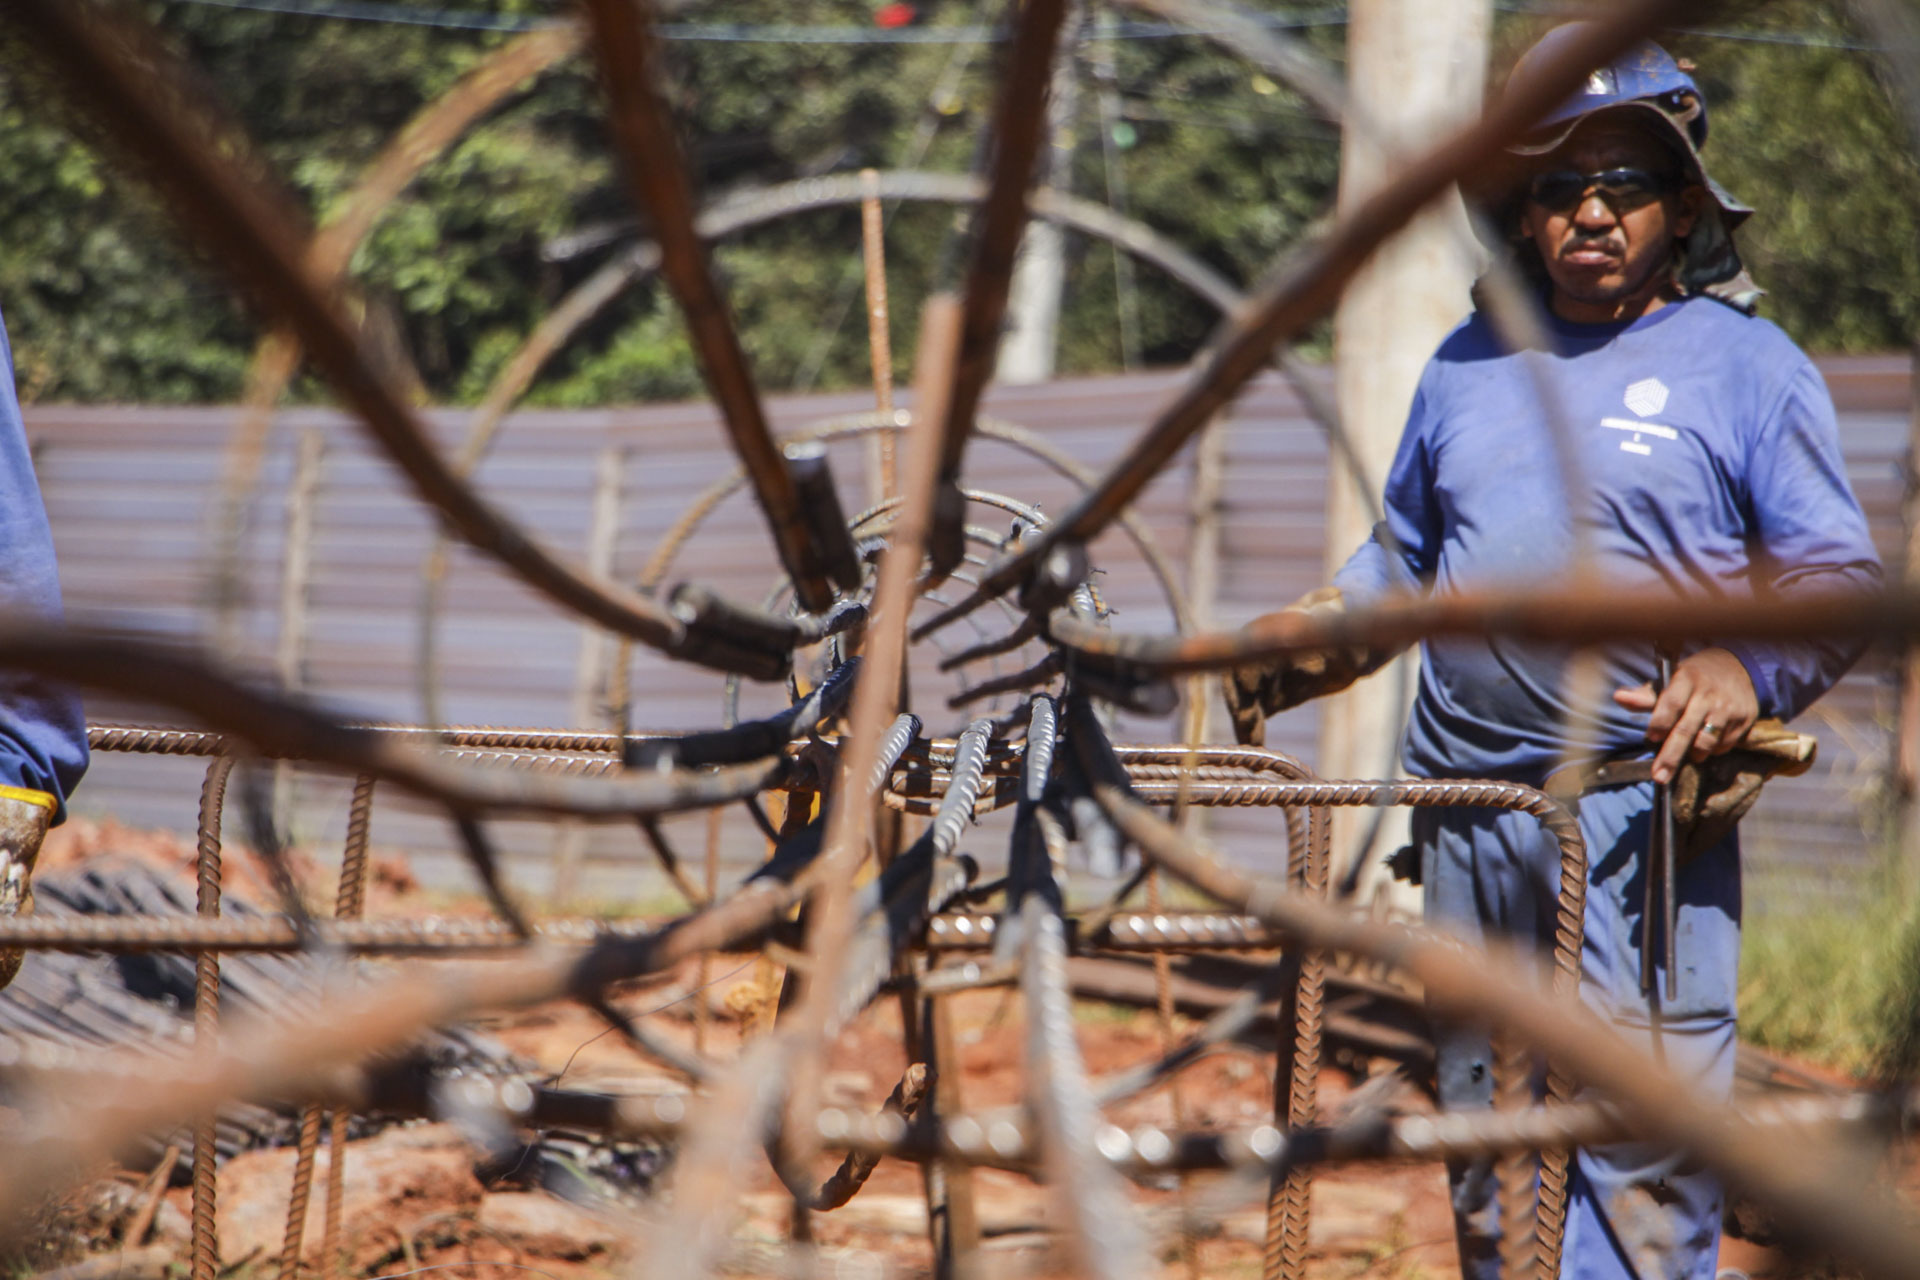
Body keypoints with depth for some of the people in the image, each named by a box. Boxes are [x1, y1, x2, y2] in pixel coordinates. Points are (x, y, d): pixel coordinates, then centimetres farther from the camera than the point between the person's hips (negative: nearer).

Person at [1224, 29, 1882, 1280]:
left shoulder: (1748, 366, 2)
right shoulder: (1468, 363, 16)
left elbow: (1842, 576, -2)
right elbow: (1405, 555, 28)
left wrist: (1748, 670, -20)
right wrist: (1314, 634, 11)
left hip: (1645, 814, -5)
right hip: (1467, 813, 5)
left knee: (1640, 1133, -12)